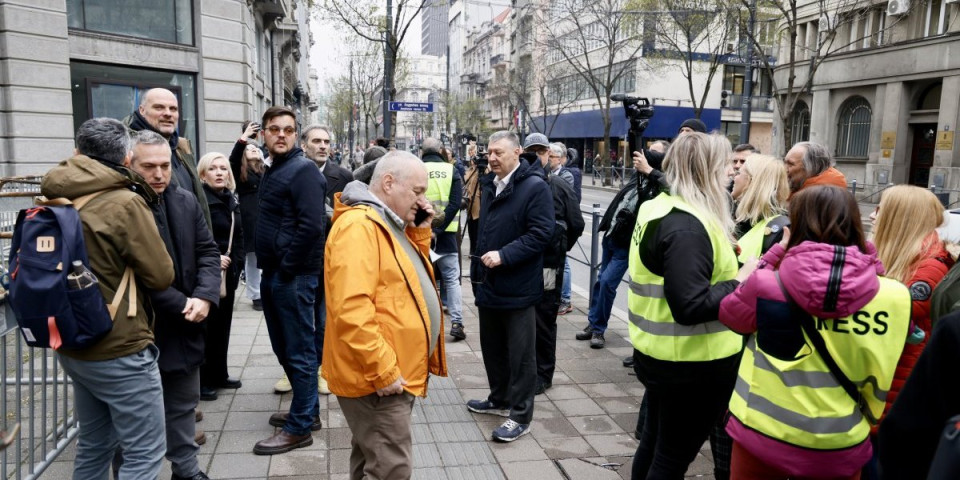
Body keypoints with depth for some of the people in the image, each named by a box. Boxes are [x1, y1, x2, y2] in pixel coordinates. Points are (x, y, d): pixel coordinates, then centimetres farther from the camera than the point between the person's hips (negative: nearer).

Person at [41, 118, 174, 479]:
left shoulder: (59, 200, 3)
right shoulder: (126, 203, -18)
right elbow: (161, 276, -13)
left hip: (73, 346, 8)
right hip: (120, 350, -8)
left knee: (94, 446, 22)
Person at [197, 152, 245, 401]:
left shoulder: (231, 200, 12)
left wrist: (237, 264, 8)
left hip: (229, 273, 7)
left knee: (223, 324, 14)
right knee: (206, 326, 0)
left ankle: (219, 374, 25)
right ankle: (202, 380, 11)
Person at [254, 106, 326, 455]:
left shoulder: (303, 170, -12)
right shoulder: (272, 171, 15)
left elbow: (310, 226, -22)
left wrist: (286, 268, -17)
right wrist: (270, 269, 11)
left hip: (294, 276, -10)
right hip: (273, 273, 10)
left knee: (299, 351, 0)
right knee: (283, 348, 17)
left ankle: (300, 428, 11)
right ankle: (308, 410, 31)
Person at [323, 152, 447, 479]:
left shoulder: (390, 224, 12)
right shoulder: (358, 226, -20)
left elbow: (408, 277, 18)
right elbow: (350, 310, -28)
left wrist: (420, 233, 5)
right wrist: (383, 371, -24)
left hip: (394, 372, 10)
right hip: (377, 377, -10)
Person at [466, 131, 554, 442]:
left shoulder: (534, 187, -13)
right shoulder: (489, 185, 12)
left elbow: (540, 233, -20)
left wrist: (503, 255, -25)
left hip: (518, 286, -8)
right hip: (489, 284, 8)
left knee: (520, 353, 2)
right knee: (492, 346, 19)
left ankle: (520, 415, 14)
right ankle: (500, 399, 36)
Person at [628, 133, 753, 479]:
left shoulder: (662, 209, 7)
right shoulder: (687, 228, -24)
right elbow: (691, 306, -30)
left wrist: (727, 265, 5)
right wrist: (738, 283, -16)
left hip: (661, 354, 9)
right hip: (691, 364, -9)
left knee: (654, 442, 23)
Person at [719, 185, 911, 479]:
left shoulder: (766, 284, -17)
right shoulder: (893, 296, -13)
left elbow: (728, 313, 3)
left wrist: (777, 252, 2)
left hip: (762, 436, -1)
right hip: (840, 446, 1)